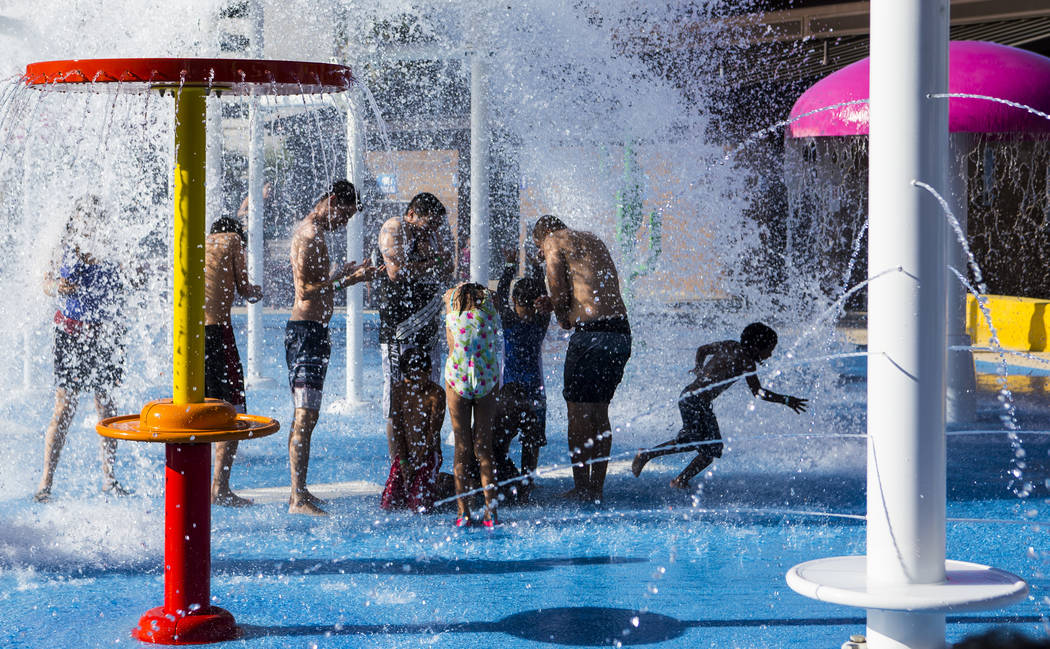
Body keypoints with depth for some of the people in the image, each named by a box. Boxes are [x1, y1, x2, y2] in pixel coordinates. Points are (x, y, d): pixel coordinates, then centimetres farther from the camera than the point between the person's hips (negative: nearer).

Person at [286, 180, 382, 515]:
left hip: (306, 329, 11)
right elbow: (305, 290, -21)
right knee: (306, 416, -13)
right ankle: (299, 498, -15)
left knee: (303, 415, 15)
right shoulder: (312, 233, -14)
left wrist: (342, 273, 23)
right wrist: (348, 280, -18)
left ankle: (299, 491, 21)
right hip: (308, 332, -11)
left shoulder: (307, 230, 18)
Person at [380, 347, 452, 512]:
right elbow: (397, 429, 1)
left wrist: (416, 463, -15)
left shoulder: (436, 393, -11)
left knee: (420, 507, -15)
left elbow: (434, 432, -13)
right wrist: (403, 461, -8)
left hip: (428, 453, -4)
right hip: (404, 453, 4)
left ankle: (442, 482, 15)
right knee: (388, 505, -4)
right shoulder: (399, 390, 2)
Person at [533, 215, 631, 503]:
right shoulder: (594, 241, 26)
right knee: (599, 412, 15)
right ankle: (597, 488, 17)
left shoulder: (554, 242, 4)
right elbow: (612, 289, 18)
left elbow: (560, 296, -5)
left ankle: (582, 489, 1)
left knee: (578, 413, 1)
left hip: (591, 332, -7)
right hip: (621, 331, 7)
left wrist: (563, 317, 15)